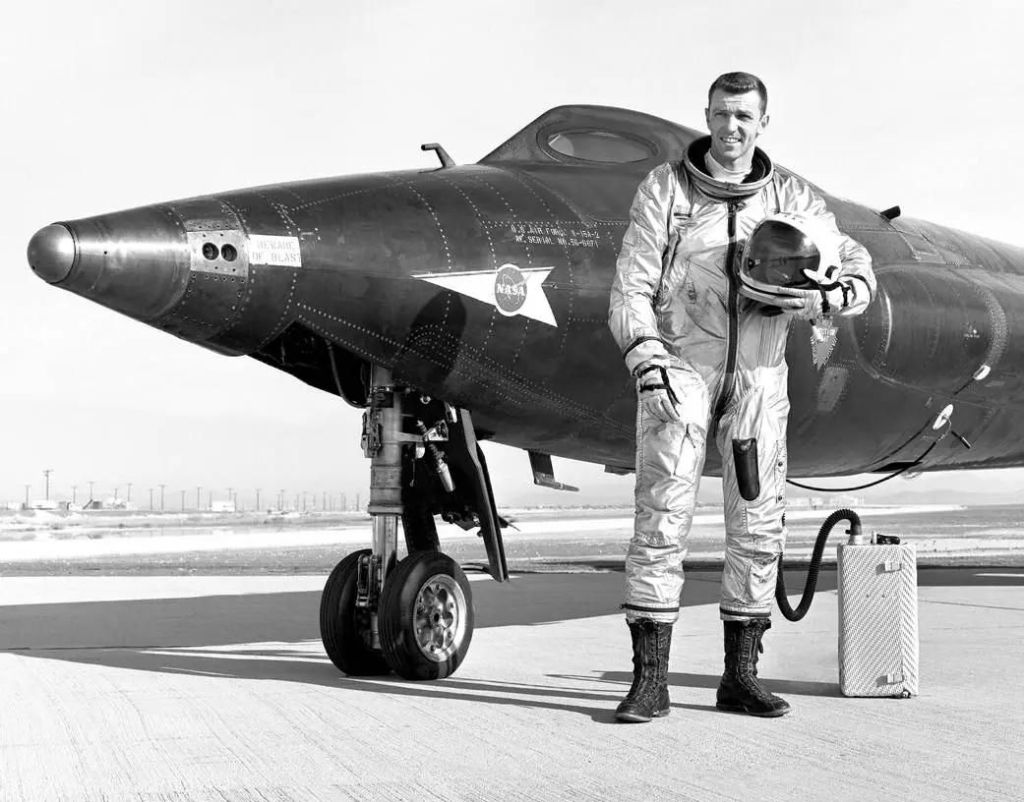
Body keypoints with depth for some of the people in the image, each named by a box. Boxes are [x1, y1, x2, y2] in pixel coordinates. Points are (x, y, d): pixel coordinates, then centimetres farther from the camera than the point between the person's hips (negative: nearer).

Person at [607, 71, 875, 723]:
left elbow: (858, 267, 8)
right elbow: (633, 285, -5)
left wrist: (823, 297, -14)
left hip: (758, 375, 3)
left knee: (759, 523, 3)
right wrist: (645, 356, -20)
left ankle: (740, 674, 14)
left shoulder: (792, 199, 8)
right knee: (663, 516, -10)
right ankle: (650, 680, -6)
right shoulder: (665, 189, 1)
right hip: (681, 363, -3)